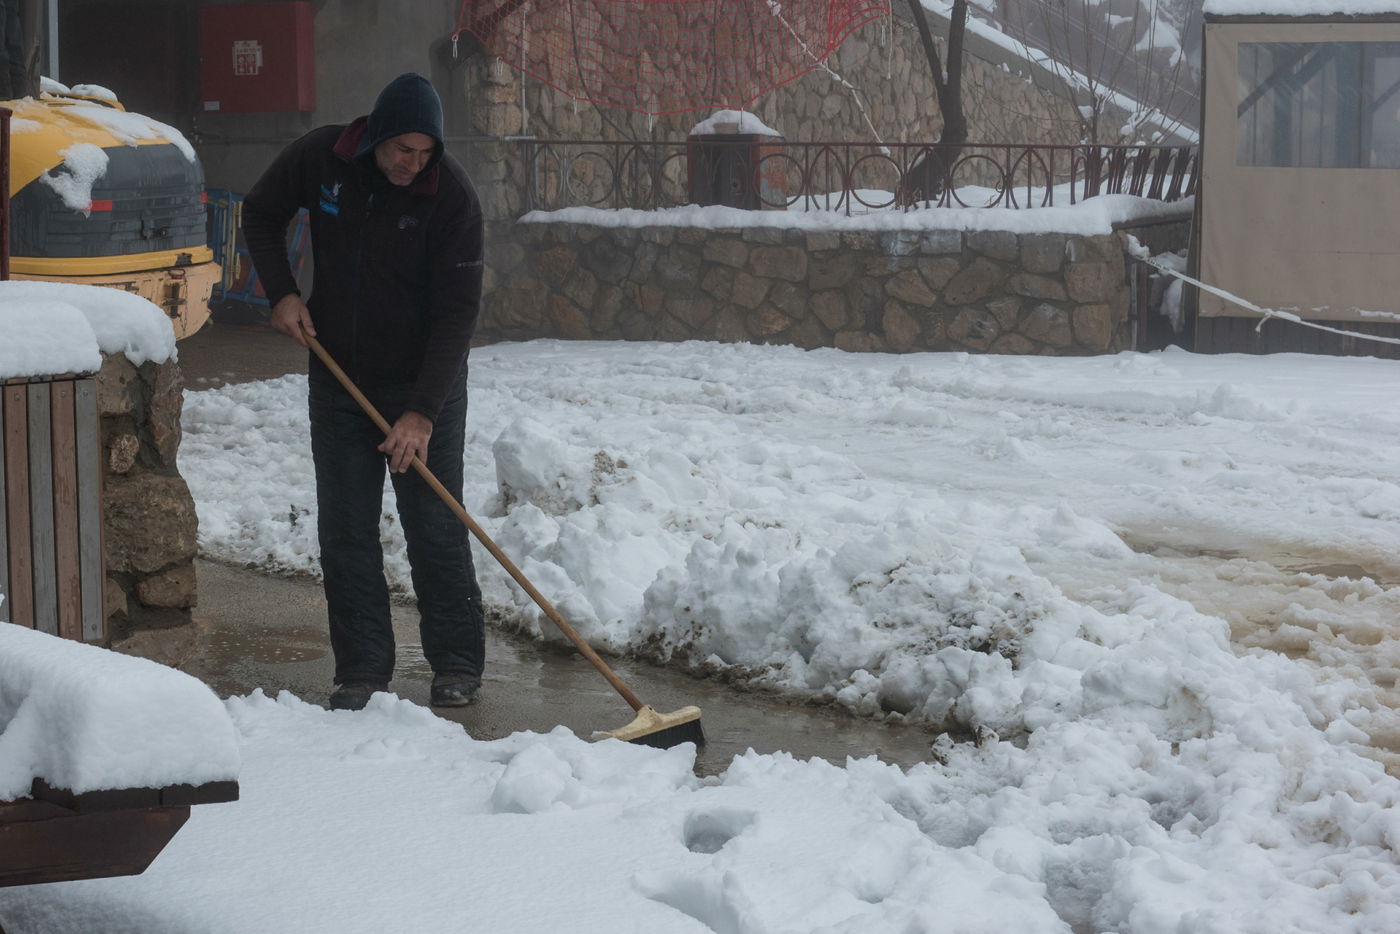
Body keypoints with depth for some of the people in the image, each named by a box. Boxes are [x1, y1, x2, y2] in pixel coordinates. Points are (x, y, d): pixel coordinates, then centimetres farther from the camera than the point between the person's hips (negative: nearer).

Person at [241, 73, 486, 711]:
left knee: (435, 528, -2)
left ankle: (457, 664, 12)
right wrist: (281, 292, -5)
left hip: (425, 384, -3)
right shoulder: (320, 158, -9)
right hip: (339, 379, 3)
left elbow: (457, 312, -19)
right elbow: (261, 214, 11)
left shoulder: (451, 194, -18)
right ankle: (362, 670, 11)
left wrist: (422, 412, -25)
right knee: (345, 532, 3)